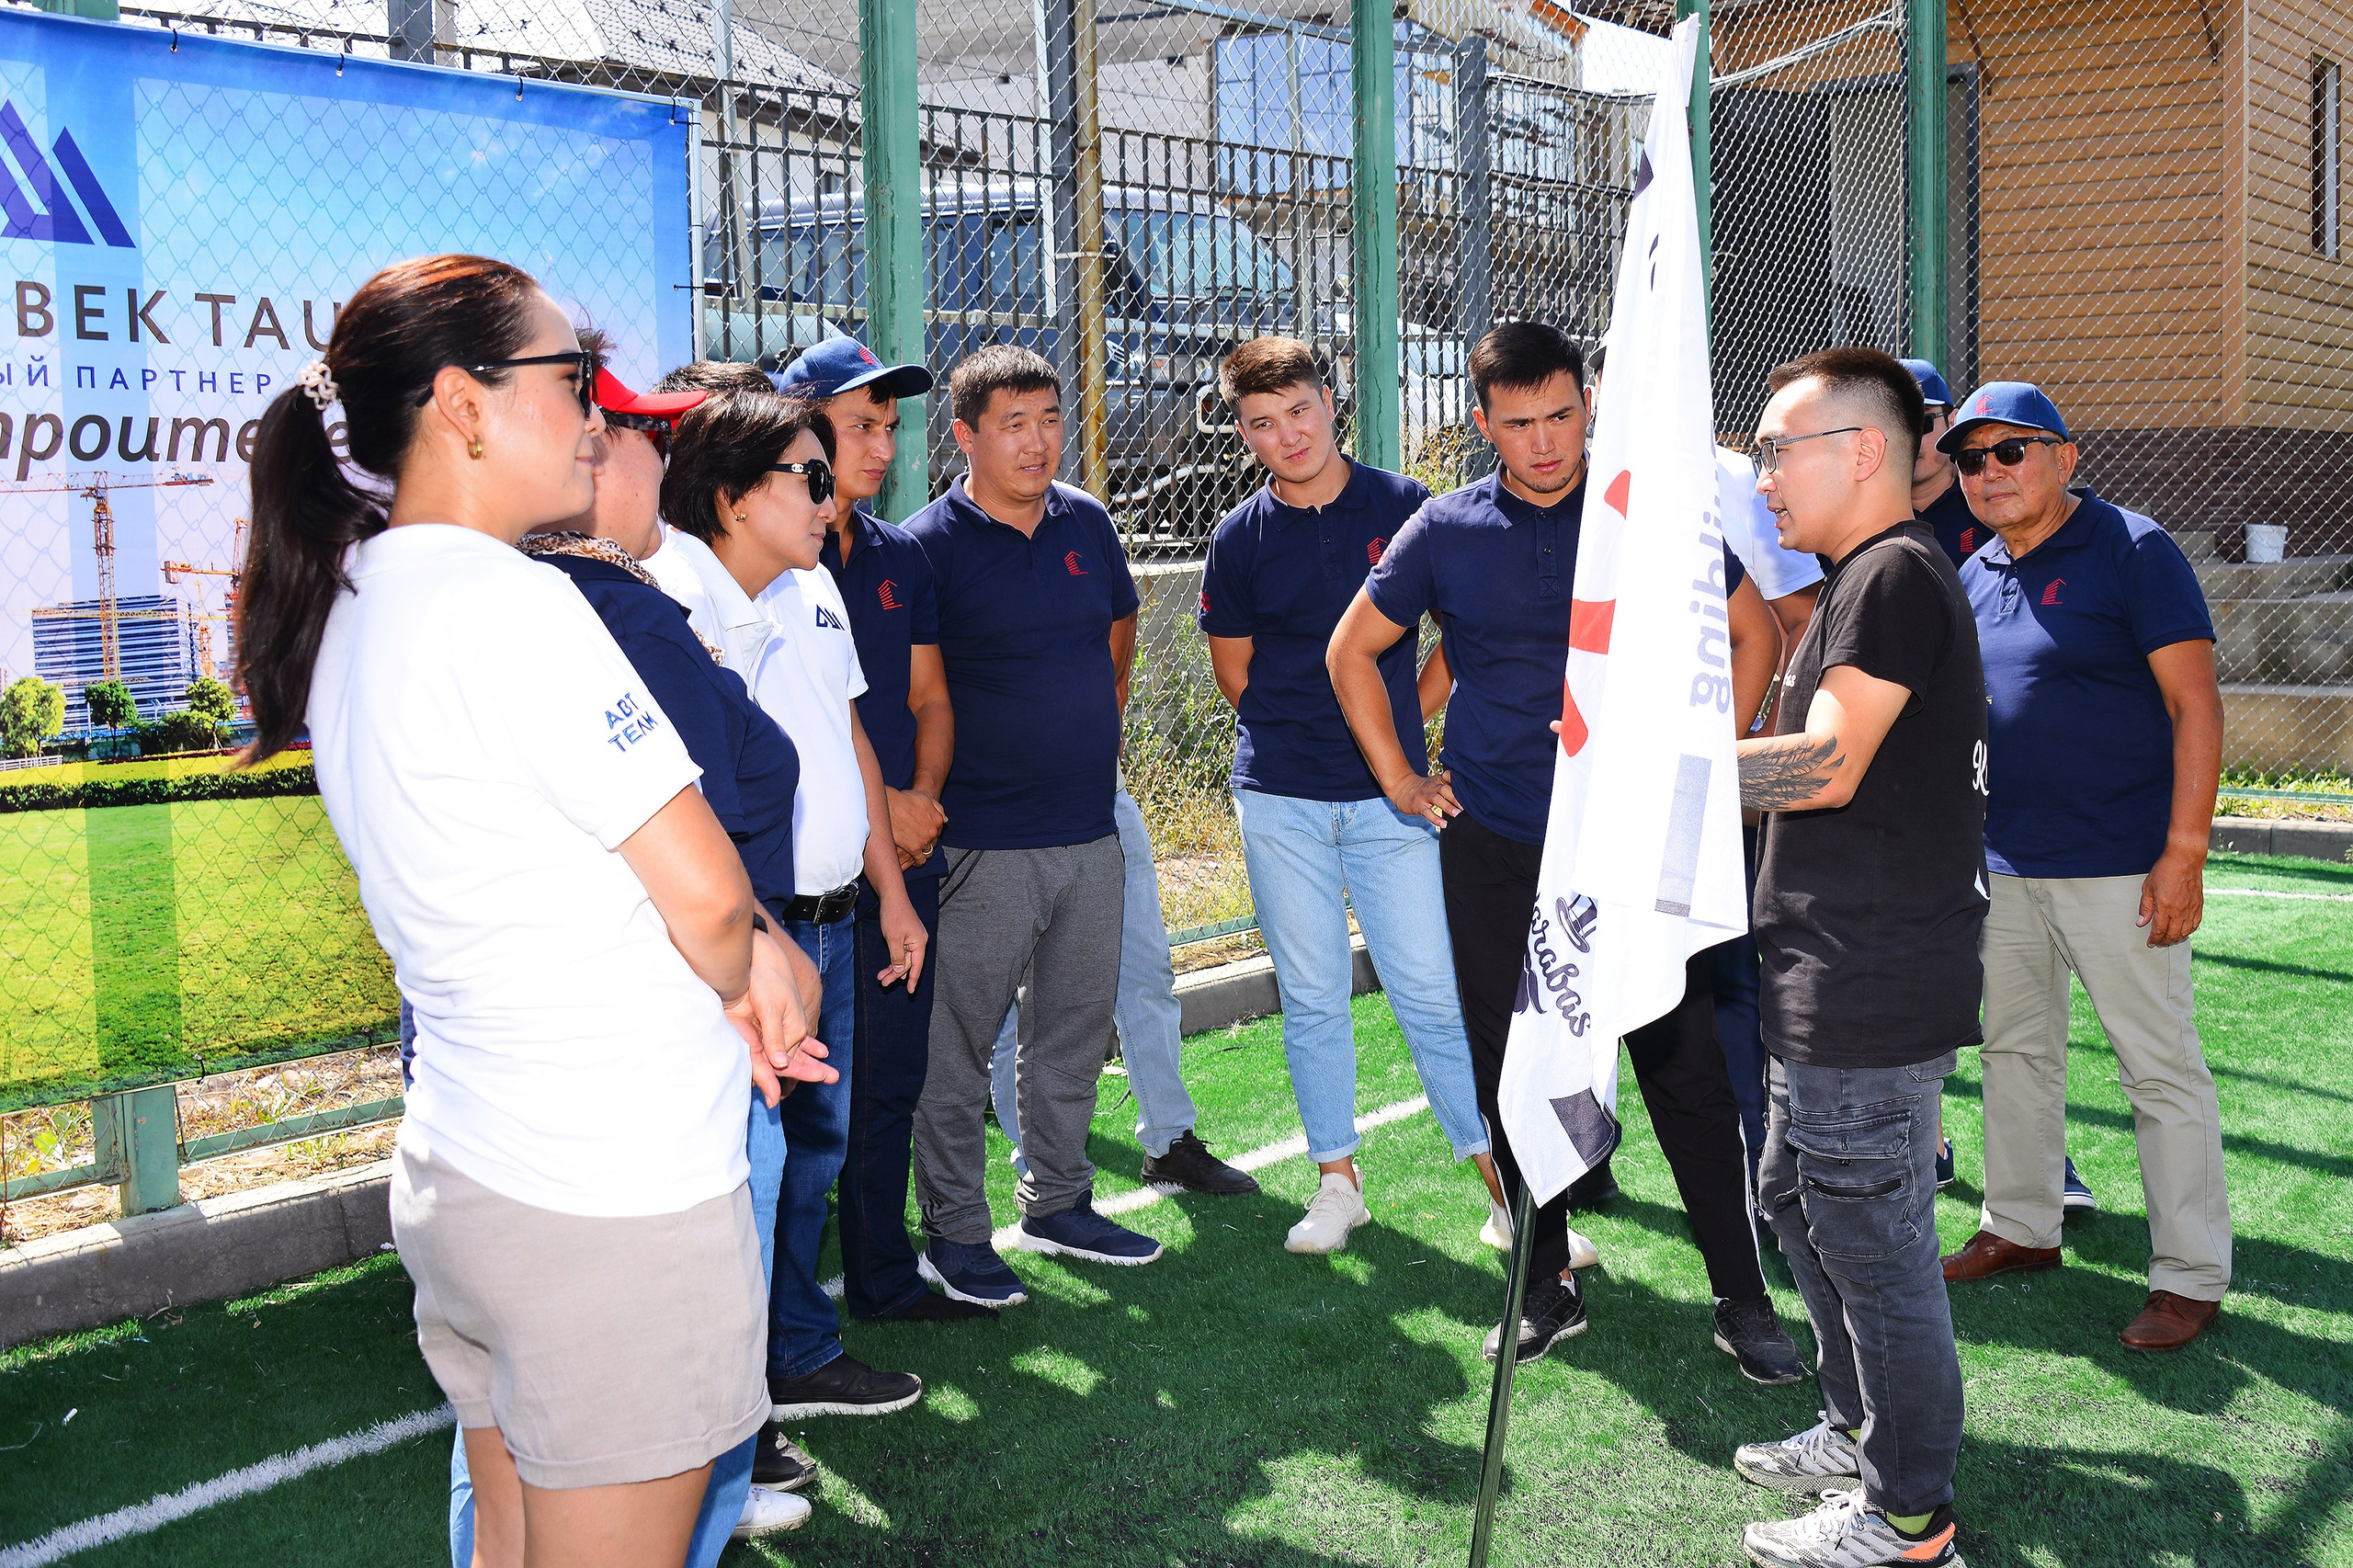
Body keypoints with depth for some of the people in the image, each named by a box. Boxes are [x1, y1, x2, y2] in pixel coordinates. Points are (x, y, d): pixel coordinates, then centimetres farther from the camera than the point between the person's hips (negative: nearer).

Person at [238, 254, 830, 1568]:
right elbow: (709, 891, -17)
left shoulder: (349, 608, 9)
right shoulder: (506, 601, -19)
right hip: (613, 1200, -9)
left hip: (459, 1166, 9)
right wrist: (740, 979, 5)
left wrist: (731, 976, 4)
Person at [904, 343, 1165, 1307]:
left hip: (1090, 829, 6)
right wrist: (925, 797, -9)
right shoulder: (931, 544, -10)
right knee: (959, 1044, 2)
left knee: (1077, 1029, 16)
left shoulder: (1087, 522, 8)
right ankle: (955, 1234, 16)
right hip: (985, 840, -6)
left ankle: (1057, 1204, 32)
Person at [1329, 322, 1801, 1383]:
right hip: (1493, 847, 2)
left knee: (1685, 1070, 0)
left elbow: (1752, 634, 9)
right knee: (1511, 1075, 8)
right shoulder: (1445, 532, 3)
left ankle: (1741, 1297, 13)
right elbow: (1351, 650, 14)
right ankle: (1548, 1287, 24)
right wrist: (1397, 779, 8)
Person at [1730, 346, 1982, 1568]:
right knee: (1796, 1197, 22)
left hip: (1872, 993, -11)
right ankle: (1861, 1430, 38)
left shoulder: (1895, 574, -15)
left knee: (1873, 1240, -1)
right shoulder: (1865, 580, 19)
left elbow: (1826, 766, -23)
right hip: (1838, 990, 11)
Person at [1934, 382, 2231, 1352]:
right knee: (2016, 1050, 17)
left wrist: (2184, 852, -18)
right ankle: (2022, 1228, 32)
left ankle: (2191, 1278, 10)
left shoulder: (2131, 552, -8)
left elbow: (2196, 703, -12)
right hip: (2003, 862, 7)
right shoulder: (1974, 577, 11)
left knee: (2161, 1069, 0)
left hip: (2118, 866, -7)